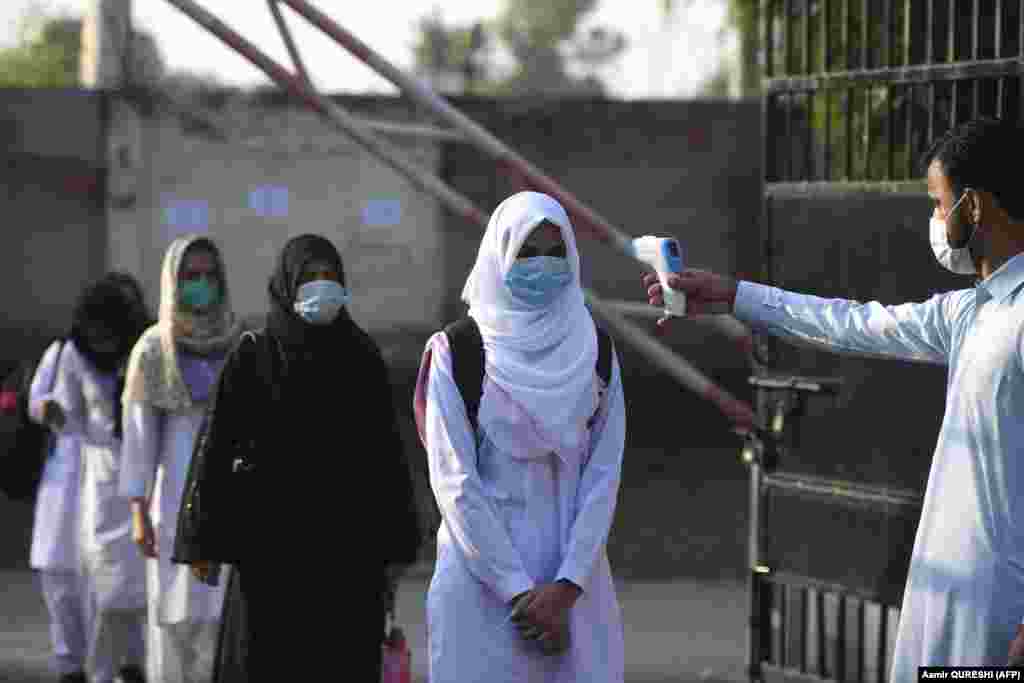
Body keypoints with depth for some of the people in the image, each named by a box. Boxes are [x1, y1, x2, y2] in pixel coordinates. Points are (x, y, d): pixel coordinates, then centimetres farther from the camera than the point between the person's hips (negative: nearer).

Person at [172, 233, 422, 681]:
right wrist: (202, 541, -7)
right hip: (273, 538, -2)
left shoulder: (363, 357, 4)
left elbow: (387, 449, 6)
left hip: (348, 539, 2)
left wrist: (394, 544, 3)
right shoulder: (251, 357, -2)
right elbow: (216, 445, -3)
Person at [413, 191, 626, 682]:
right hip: (484, 579, -2)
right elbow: (454, 482, -8)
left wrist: (566, 587, -12)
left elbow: (603, 475, 0)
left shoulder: (592, 352, 6)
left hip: (575, 579, 2)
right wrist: (519, 591, -13)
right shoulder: (456, 351, -2)